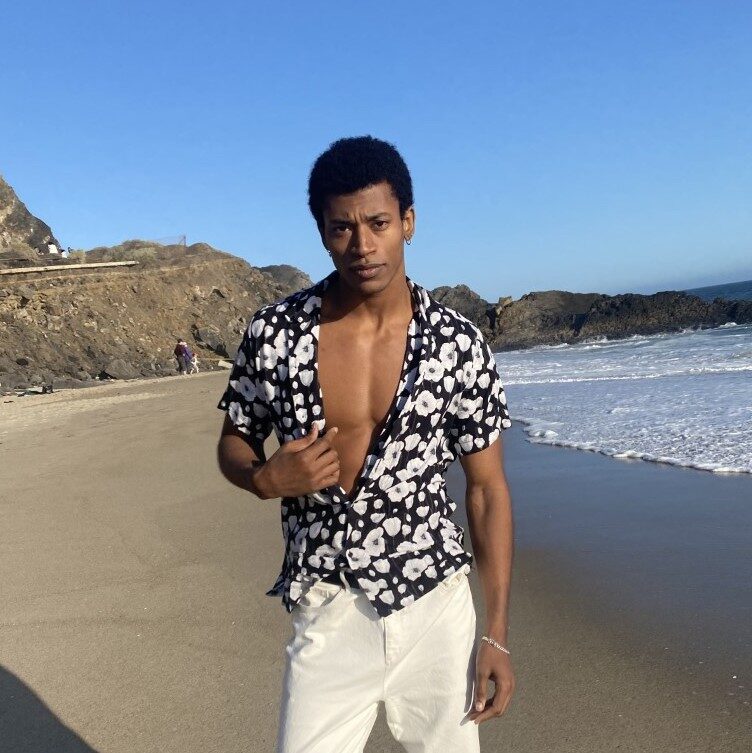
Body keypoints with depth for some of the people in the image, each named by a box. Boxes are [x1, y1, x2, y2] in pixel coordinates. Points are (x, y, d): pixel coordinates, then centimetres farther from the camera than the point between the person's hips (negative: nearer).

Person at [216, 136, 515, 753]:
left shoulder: (458, 343, -8)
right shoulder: (275, 335, -7)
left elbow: (488, 488, -2)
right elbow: (234, 444, 7)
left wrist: (496, 633, -3)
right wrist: (265, 479, -16)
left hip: (438, 610, 1)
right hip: (327, 614, 0)